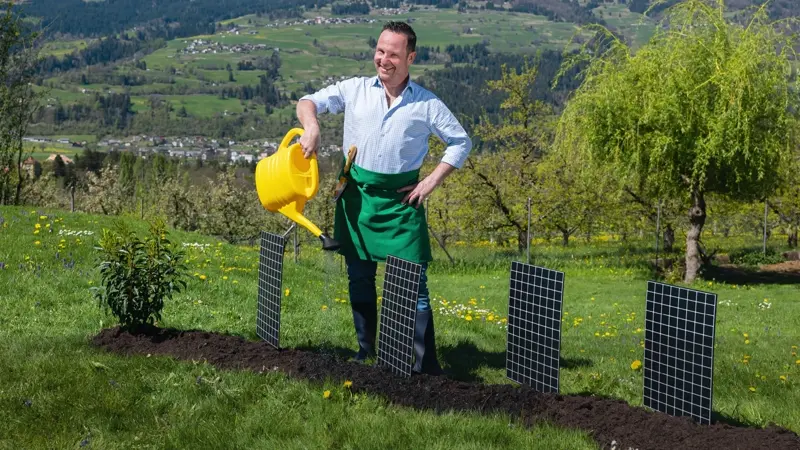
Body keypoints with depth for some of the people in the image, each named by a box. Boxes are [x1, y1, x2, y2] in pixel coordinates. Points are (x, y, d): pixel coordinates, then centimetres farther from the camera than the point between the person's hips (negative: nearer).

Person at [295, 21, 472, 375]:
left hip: (400, 200, -2)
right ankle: (365, 352, 22)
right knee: (359, 278, 10)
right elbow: (308, 102, 4)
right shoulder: (355, 89, 3)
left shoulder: (427, 104, 0)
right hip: (357, 195, 2)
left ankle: (425, 364, 0)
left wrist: (432, 181, -1)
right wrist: (311, 126, -18)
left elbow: (461, 143, 9)